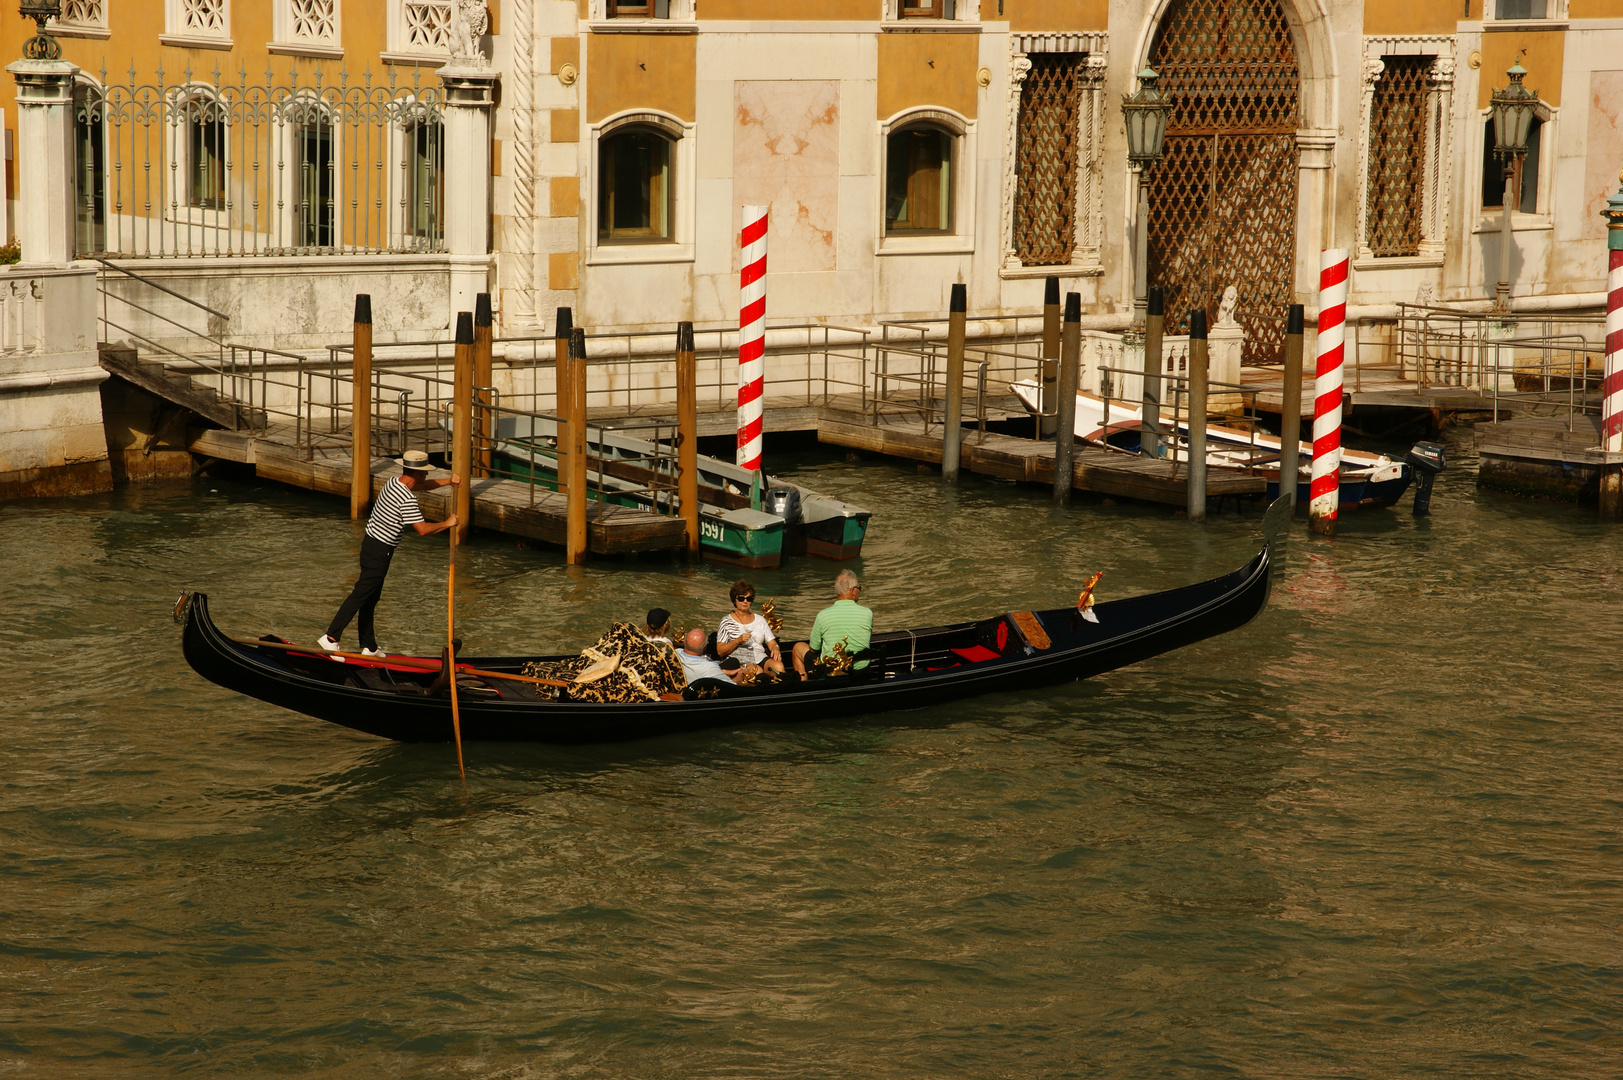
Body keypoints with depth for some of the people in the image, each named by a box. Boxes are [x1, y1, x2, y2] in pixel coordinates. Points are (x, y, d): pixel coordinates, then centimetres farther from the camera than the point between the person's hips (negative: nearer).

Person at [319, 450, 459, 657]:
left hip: (371, 544, 10)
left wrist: (448, 482, 20)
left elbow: (422, 485, 26)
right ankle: (331, 638, -10)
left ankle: (369, 647, 20)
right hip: (380, 551, -10)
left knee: (371, 598, 13)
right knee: (361, 595, -7)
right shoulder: (407, 499, -22)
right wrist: (447, 524, -9)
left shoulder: (394, 482, 7)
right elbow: (423, 530, -23)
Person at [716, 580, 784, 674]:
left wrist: (775, 649, -9)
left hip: (761, 659, 3)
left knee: (779, 666, -31)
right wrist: (738, 640, -10)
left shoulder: (760, 620, 22)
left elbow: (772, 643, 16)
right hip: (738, 661, -3)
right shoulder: (727, 621, 10)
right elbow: (720, 651, 4)